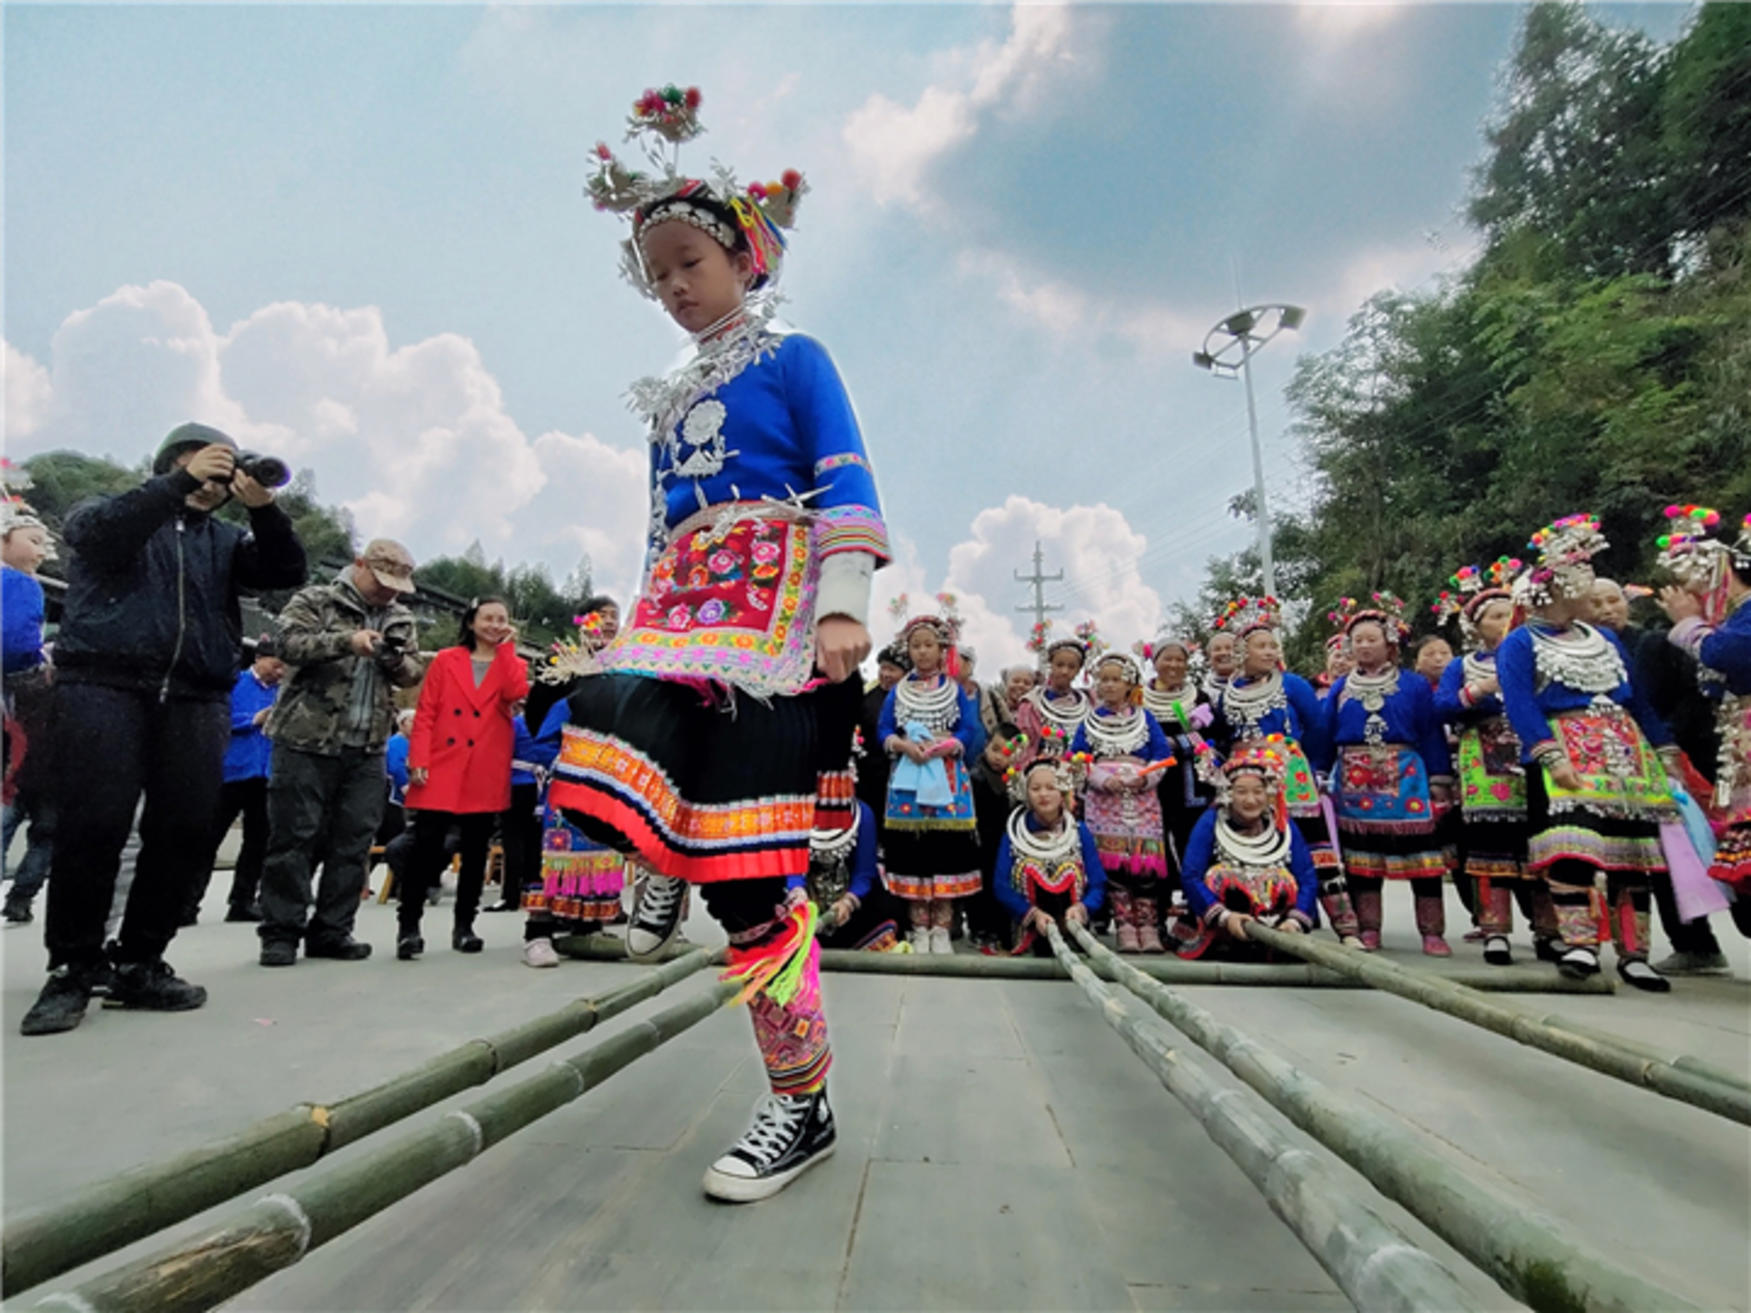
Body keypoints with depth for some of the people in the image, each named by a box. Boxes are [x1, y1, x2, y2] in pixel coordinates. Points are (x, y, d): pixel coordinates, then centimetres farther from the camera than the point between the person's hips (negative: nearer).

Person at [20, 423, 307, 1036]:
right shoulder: (108, 511, 14)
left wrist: (263, 508, -12)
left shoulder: (226, 539, 20)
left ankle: (139, 964, 11)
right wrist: (182, 482, -17)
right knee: (93, 827, -8)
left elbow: (287, 571, 3)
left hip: (194, 701, 3)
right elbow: (97, 532, -9)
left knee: (185, 831, -2)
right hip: (104, 686, -3)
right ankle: (71, 969, 7)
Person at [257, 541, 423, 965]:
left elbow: (415, 673, 13)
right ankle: (280, 932, 11)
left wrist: (398, 661, -9)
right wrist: (346, 641, -26)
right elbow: (289, 643, -13)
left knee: (353, 842, 5)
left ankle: (331, 931, 15)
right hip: (308, 742, -4)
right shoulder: (316, 600, 1)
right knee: (294, 838, 0)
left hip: (367, 750, 5)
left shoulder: (401, 619, 15)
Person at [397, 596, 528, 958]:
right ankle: (408, 926, 7)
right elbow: (425, 714, 3)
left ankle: (464, 925, 16)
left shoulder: (512, 665, 11)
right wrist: (418, 761, -7)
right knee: (426, 847, -3)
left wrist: (506, 647, -6)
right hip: (441, 769, -1)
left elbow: (515, 695, -14)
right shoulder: (445, 661, 8)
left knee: (476, 851, 7)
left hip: (486, 775, 1)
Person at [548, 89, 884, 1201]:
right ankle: (668, 874, 19)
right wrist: (643, 626, 22)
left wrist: (845, 603, -19)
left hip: (773, 620, -6)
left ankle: (804, 1108, 6)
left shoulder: (795, 361, 6)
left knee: (754, 874, -9)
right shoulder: (669, 399, 24)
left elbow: (848, 486, -5)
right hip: (681, 617, 7)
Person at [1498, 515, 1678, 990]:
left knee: (1632, 850, 3)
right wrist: (1552, 757, -22)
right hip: (1563, 755, -6)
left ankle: (1634, 954, 9)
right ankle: (1580, 945, -13)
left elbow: (1639, 700, 21)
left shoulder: (1605, 640, 19)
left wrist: (1665, 752, 13)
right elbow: (1520, 705, -12)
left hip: (1624, 755, 6)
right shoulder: (1520, 643, -1)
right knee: (1572, 846, -19)